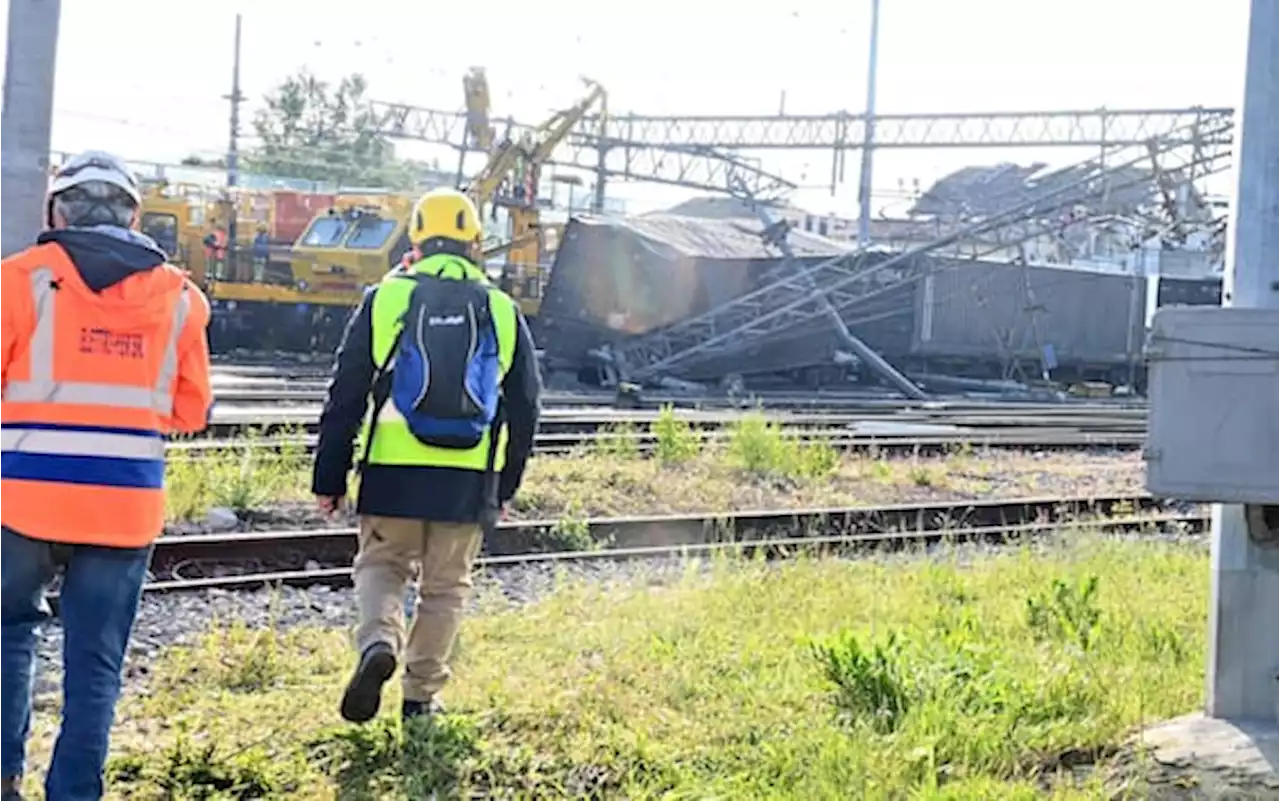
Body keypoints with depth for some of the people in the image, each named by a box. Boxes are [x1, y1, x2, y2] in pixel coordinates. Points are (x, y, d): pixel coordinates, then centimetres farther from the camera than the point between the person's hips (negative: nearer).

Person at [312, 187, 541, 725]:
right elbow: (524, 409, 11)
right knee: (445, 586, 13)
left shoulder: (384, 300, 0)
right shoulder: (503, 313, 6)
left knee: (381, 565, 15)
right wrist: (505, 487, 21)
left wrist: (329, 479, 7)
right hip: (470, 480, 1)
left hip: (393, 474, -1)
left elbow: (346, 396, 0)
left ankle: (379, 641, -12)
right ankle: (421, 695, 16)